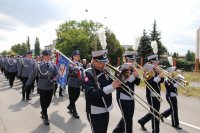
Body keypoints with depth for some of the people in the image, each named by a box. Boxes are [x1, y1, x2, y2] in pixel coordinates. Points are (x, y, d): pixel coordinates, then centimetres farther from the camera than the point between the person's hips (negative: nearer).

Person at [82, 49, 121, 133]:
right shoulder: (88, 73, -17)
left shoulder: (105, 72, 3)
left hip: (106, 109, 7)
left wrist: (117, 81, -13)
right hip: (95, 112, -6)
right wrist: (111, 87, -37)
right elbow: (90, 93, -30)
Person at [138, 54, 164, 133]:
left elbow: (161, 81, 12)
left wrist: (161, 75, -6)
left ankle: (142, 121, 35)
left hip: (157, 95, 9)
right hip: (152, 96, -9)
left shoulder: (156, 72, 11)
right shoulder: (148, 72, -15)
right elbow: (150, 83, -26)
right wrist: (158, 77, -28)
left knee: (154, 112, 19)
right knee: (155, 113, 0)